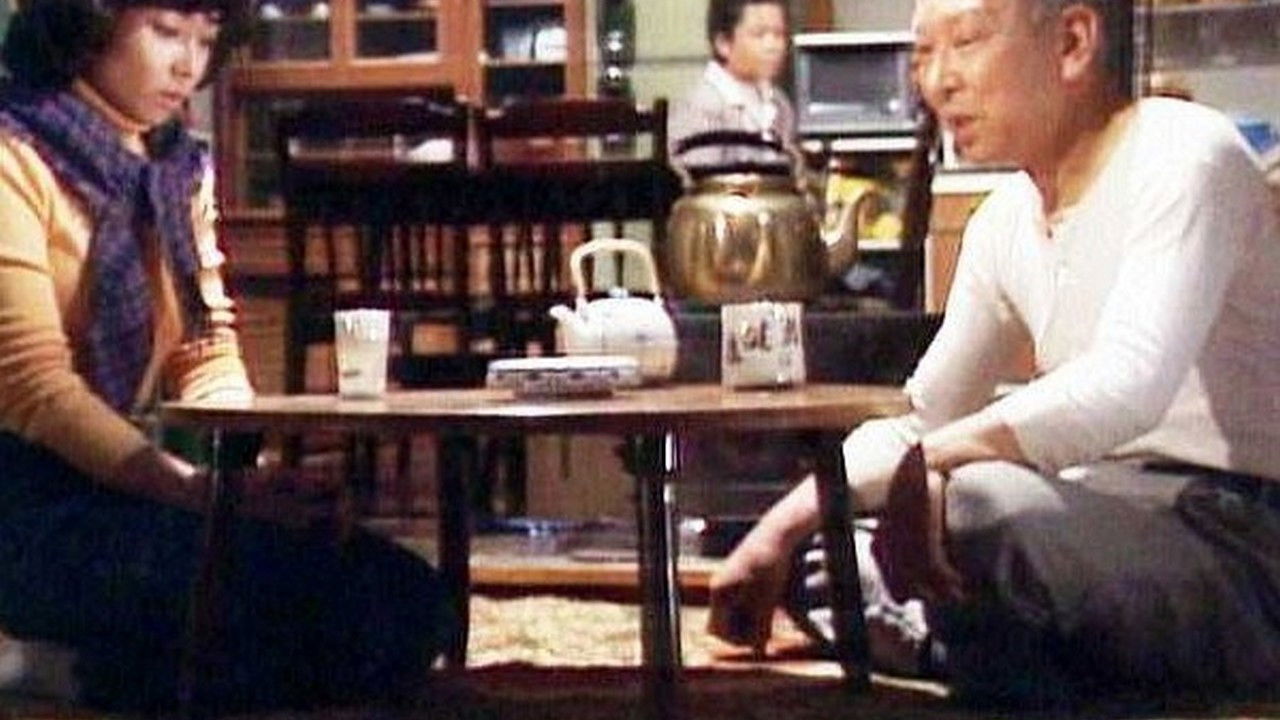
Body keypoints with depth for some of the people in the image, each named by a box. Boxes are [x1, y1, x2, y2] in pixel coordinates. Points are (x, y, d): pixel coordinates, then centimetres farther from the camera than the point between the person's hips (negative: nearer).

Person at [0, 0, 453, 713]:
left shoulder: (182, 166, 16)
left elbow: (209, 357, 12)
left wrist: (257, 468, -10)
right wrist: (208, 491, -25)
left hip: (128, 485, 8)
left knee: (408, 600, -12)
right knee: (354, 604, -25)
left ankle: (110, 672, -5)